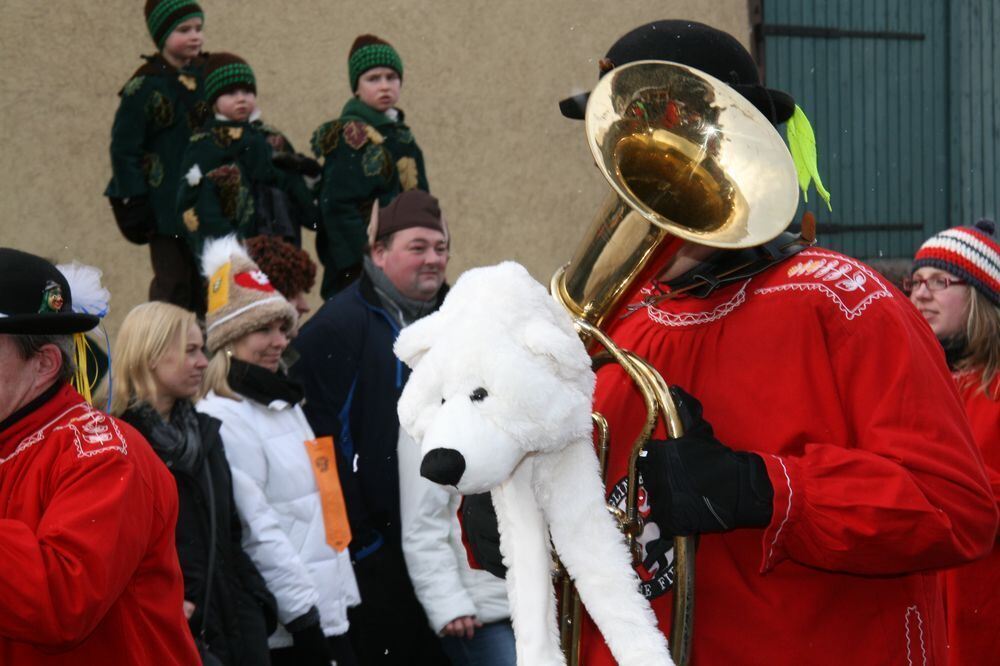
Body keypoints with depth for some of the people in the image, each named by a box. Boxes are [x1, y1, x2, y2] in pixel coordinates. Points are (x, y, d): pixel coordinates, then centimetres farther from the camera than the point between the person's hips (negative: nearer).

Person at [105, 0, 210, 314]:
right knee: (173, 282, -3)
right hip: (167, 204, -5)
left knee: (204, 285, 9)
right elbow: (124, 149, -8)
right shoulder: (145, 87, -9)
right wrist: (133, 205, -12)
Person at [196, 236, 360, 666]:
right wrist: (304, 612, -19)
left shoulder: (285, 405, 17)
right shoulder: (222, 421, -13)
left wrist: (342, 598, 19)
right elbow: (256, 528, -18)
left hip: (329, 613, 9)